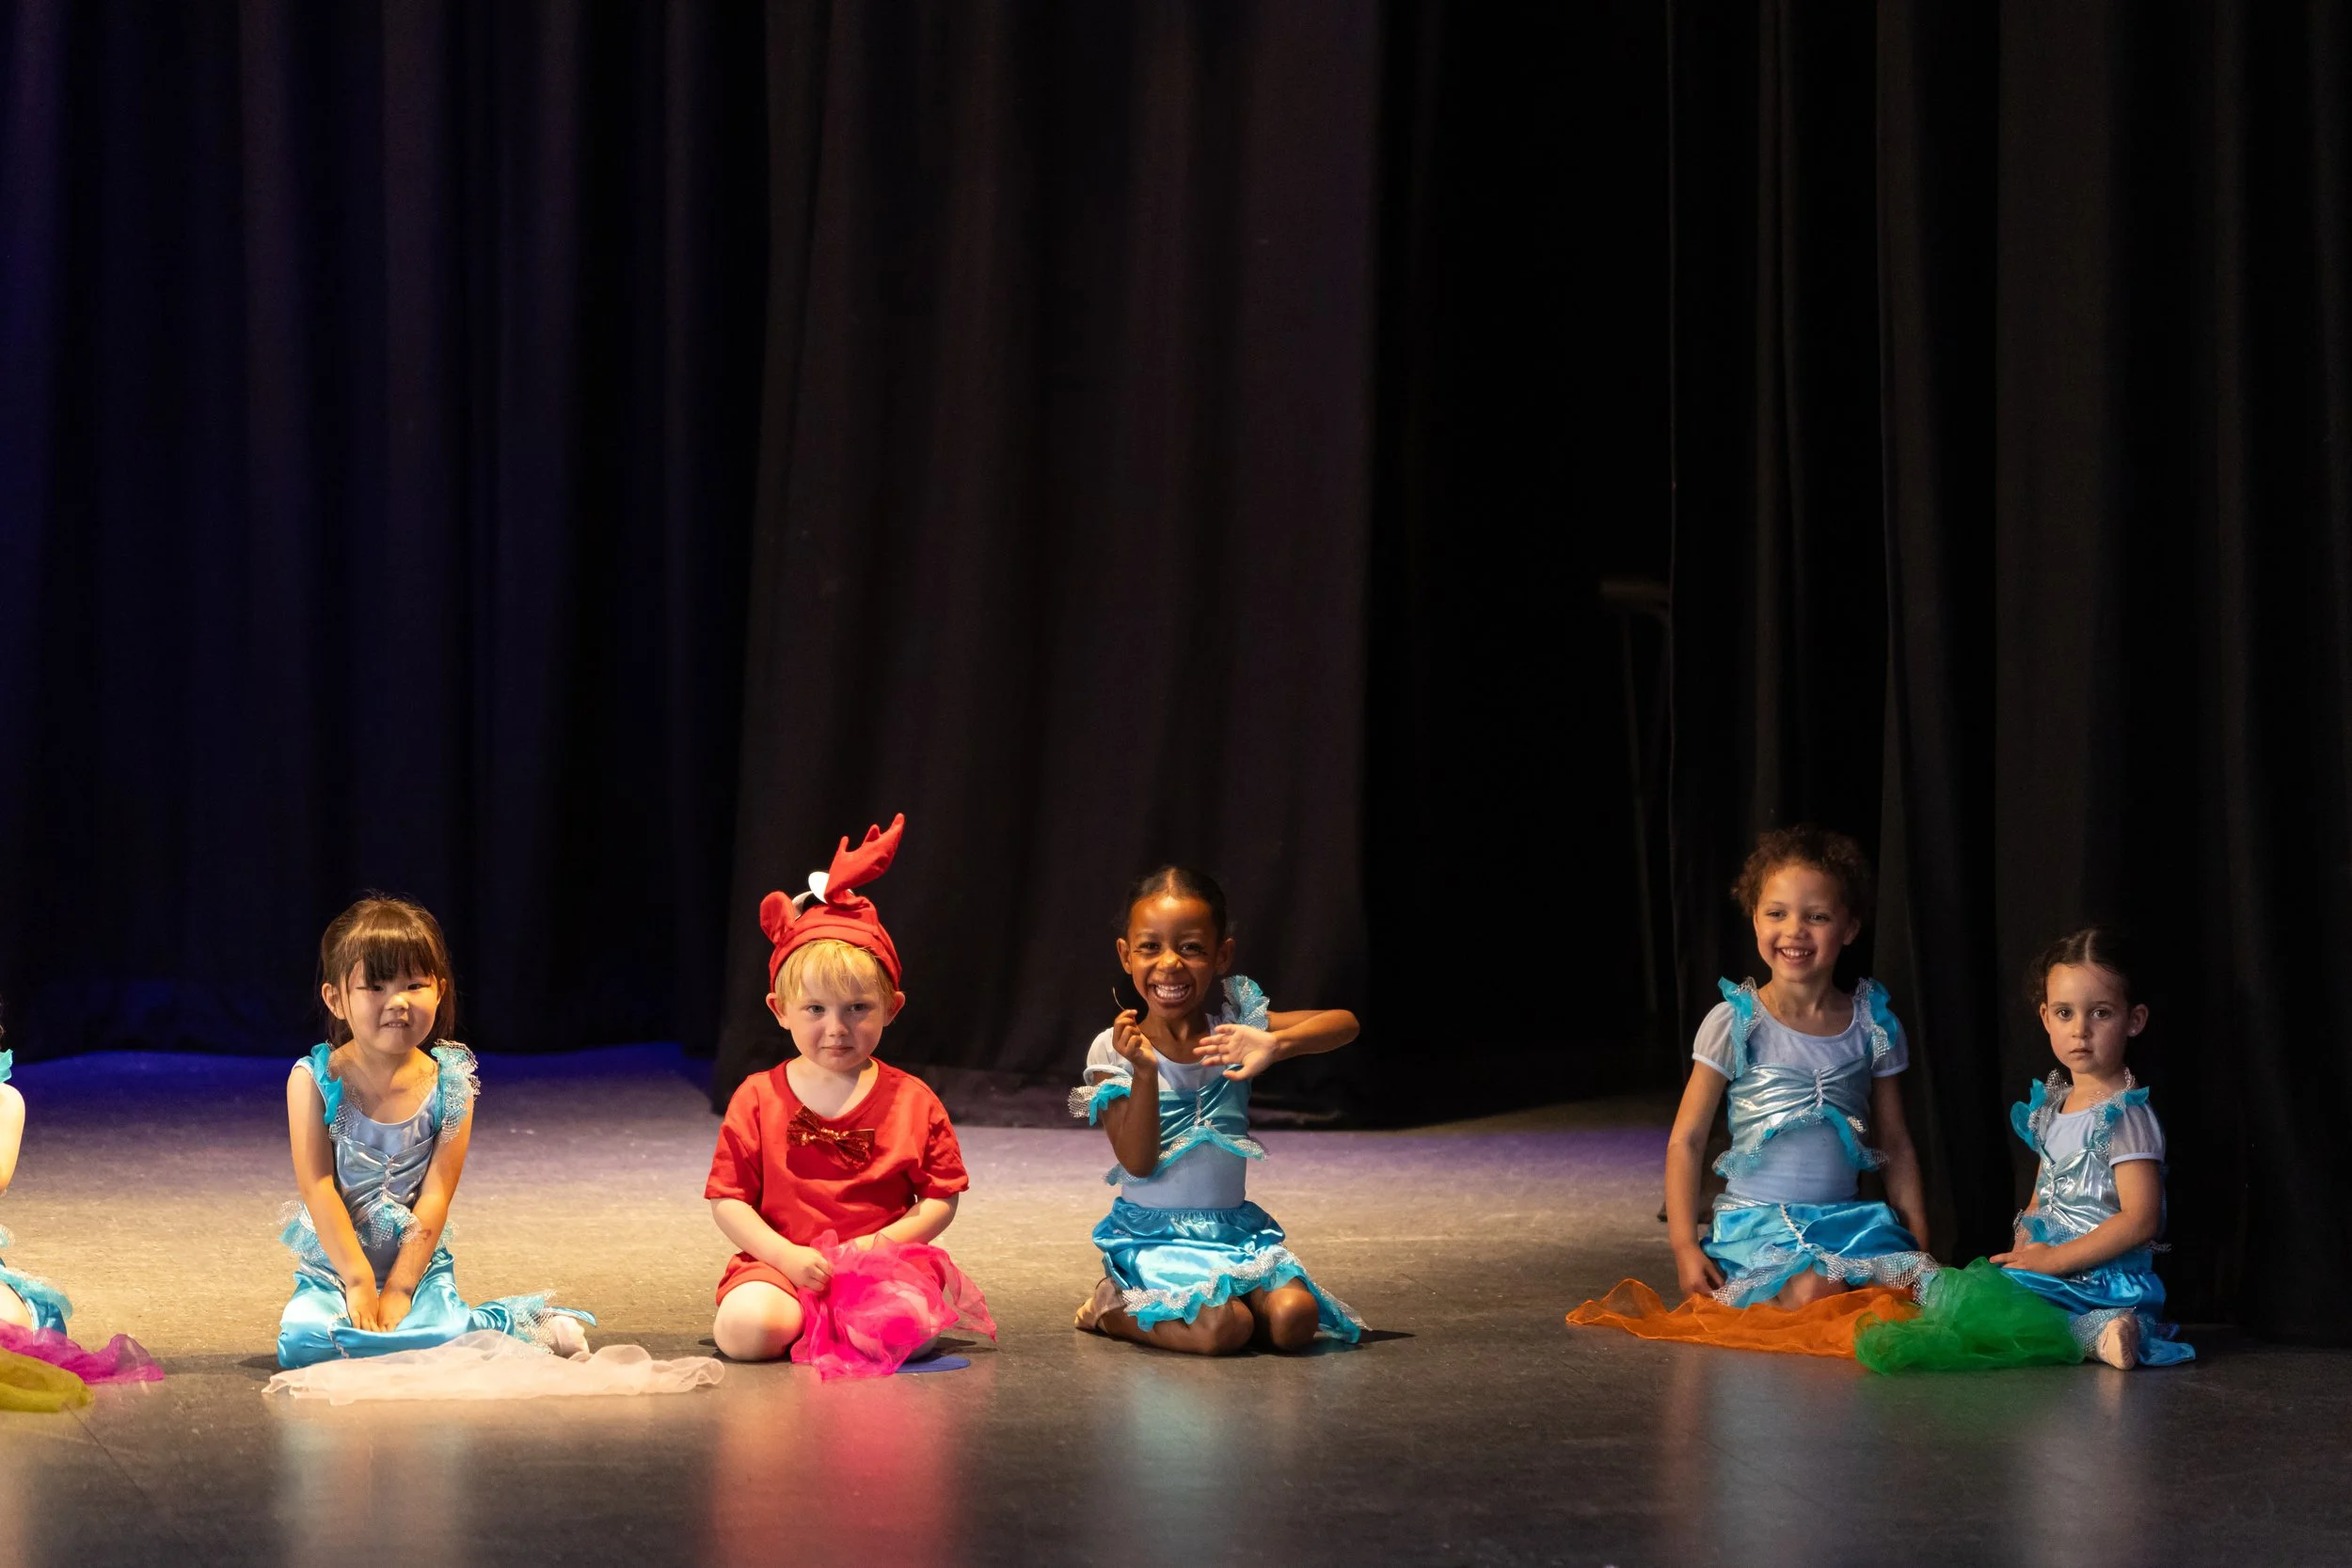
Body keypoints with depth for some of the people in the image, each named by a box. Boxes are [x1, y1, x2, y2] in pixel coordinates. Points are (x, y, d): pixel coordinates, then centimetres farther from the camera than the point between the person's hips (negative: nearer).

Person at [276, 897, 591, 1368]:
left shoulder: (449, 1084, -4)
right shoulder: (314, 1080, -8)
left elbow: (436, 1196, -8)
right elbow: (317, 1187, -11)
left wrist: (398, 1288, -15)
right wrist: (359, 1279, -17)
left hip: (420, 1265, -1)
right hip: (332, 1267, 1)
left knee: (443, 1333, -31)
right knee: (300, 1341, -27)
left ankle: (526, 1327, 1)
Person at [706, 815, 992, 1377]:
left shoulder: (912, 1101, 5)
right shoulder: (758, 1099, 5)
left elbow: (941, 1199, 5)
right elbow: (726, 1199, 2)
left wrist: (877, 1244, -12)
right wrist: (785, 1255, -14)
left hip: (882, 1262, 0)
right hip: (783, 1261, 0)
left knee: (908, 1329, -33)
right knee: (746, 1330, -32)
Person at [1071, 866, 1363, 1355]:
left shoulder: (1233, 1024, 1)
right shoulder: (1114, 1049, -7)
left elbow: (1344, 1022, -5)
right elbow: (1138, 1162, -13)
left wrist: (1274, 1046, -24)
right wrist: (1144, 1073, -26)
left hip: (1234, 1227, 4)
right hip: (1152, 1235, -4)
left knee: (1294, 1319, -23)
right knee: (1223, 1329, -28)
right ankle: (1111, 1309, 1)